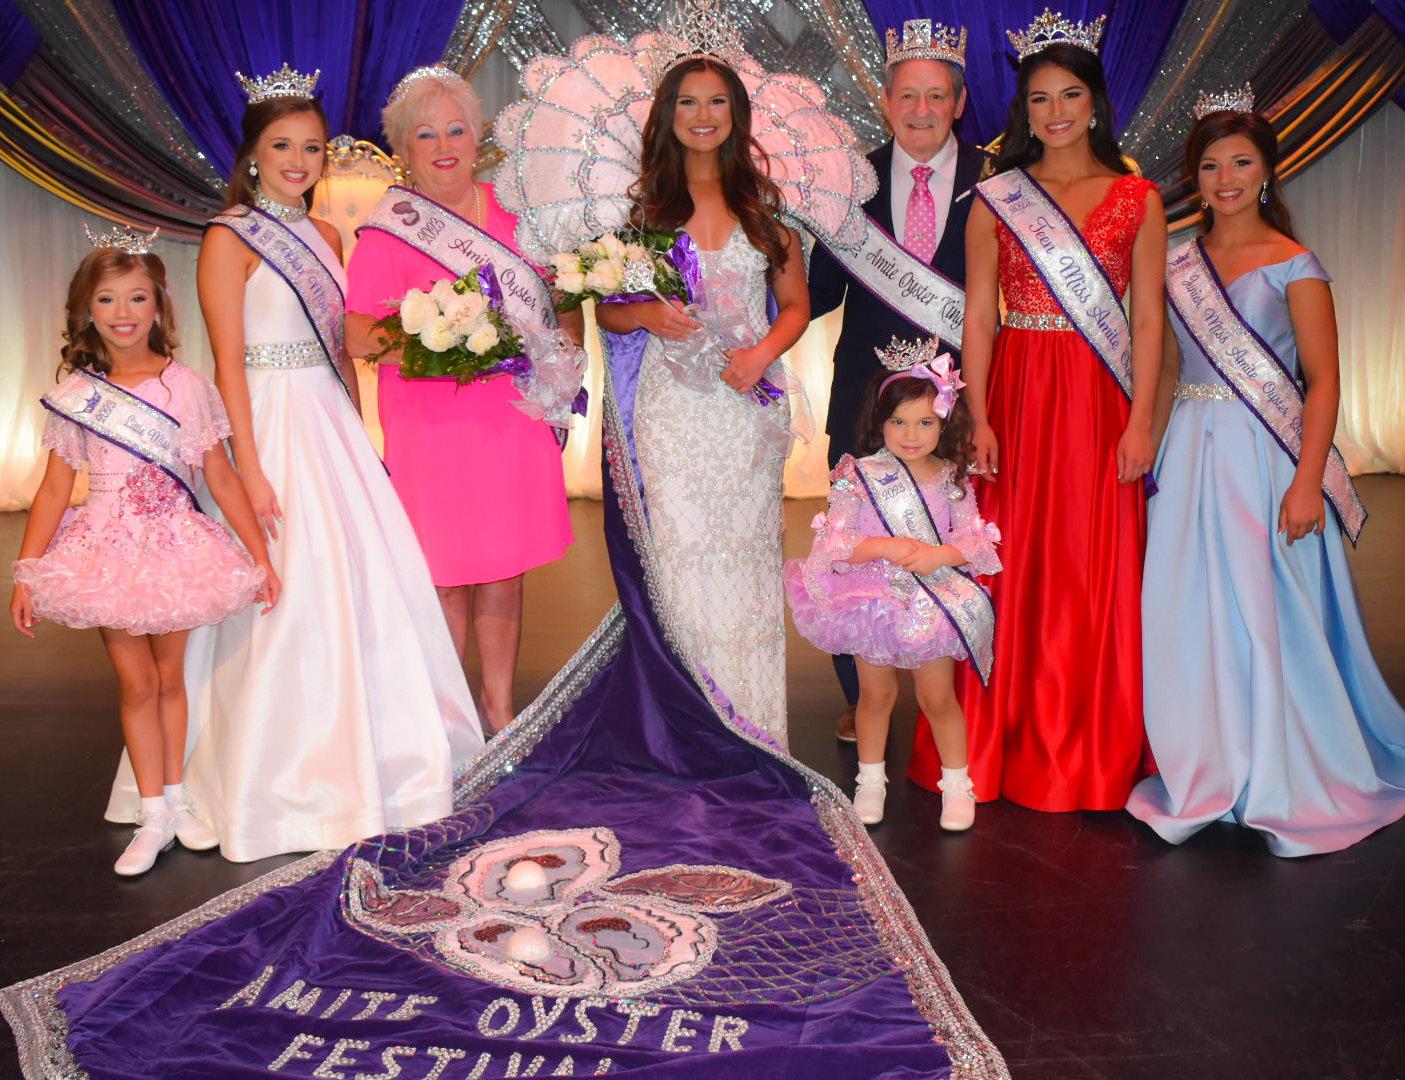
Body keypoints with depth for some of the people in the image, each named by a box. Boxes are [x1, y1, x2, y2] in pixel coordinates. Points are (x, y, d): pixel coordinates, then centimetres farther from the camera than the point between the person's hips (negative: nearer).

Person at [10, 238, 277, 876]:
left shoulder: (187, 386, -3)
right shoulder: (77, 393, -1)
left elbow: (222, 478, -2)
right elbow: (55, 489, -1)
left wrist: (261, 558, -3)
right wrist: (25, 575, -5)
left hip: (176, 547, 0)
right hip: (109, 551, 0)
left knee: (170, 677, 11)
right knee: (135, 682, 2)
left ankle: (177, 799, 26)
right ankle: (154, 816, 12)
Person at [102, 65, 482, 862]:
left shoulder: (325, 236, 14)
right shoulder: (230, 239, -7)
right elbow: (228, 363, -12)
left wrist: (357, 436, 12)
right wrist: (250, 471, -17)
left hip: (334, 425, 7)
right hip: (273, 427, -7)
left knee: (368, 581, 10)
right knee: (292, 595, -5)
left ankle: (372, 752, 28)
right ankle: (287, 776, 11)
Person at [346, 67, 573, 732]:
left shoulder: (509, 212, 11)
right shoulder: (387, 231, -3)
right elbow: (358, 335, -6)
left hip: (513, 416, 4)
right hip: (433, 422, -4)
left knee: (505, 574, 10)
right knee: (448, 575, 1)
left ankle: (499, 706, 25)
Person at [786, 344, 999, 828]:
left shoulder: (952, 479, -3)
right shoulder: (861, 476, -10)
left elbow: (976, 541, -5)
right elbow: (833, 541, -16)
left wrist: (940, 554, -24)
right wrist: (885, 546, -29)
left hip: (933, 602, 1)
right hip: (875, 600, -1)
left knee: (938, 696, 6)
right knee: (876, 693, 12)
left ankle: (956, 782, 24)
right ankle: (871, 778, 31)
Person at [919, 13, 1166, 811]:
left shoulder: (1137, 199, 6)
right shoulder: (996, 199, 7)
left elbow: (1147, 318, 2)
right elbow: (978, 316, 3)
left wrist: (1140, 419, -7)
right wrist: (979, 417, -7)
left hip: (1100, 403, 0)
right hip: (1016, 397, 1)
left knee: (1098, 570, 3)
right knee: (1013, 568, 3)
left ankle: (1096, 752, 16)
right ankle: (1009, 742, 15)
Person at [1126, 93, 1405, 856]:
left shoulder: (1293, 266, -2)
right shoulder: (1178, 263, 11)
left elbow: (1323, 381, -6)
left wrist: (1306, 481, -15)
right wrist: (1152, 446, 7)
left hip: (1265, 455, -4)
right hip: (1191, 453, 5)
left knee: (1269, 613, -2)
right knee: (1189, 612, 5)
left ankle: (1286, 786, 14)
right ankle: (1206, 778, 19)